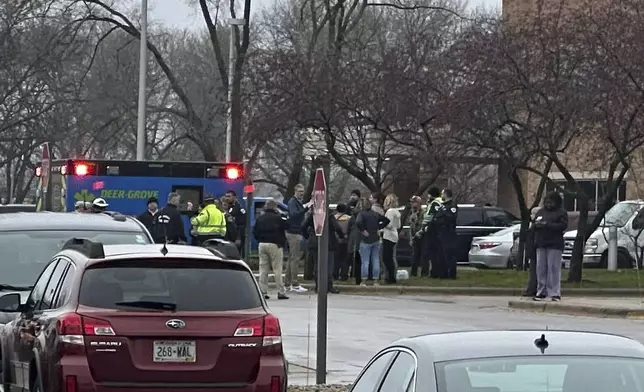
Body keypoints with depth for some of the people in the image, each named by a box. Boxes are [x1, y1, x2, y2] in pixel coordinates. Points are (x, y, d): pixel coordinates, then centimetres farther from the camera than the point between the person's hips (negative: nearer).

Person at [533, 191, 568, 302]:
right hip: (541, 244, 5)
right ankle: (541, 292, 8)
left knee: (554, 268, -8)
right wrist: (536, 225, -6)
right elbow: (533, 225, 19)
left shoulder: (561, 213, 2)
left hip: (554, 245, -5)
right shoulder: (541, 212, 19)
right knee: (541, 268, 4)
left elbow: (563, 226, -11)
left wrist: (547, 224, -17)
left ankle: (554, 293, -8)